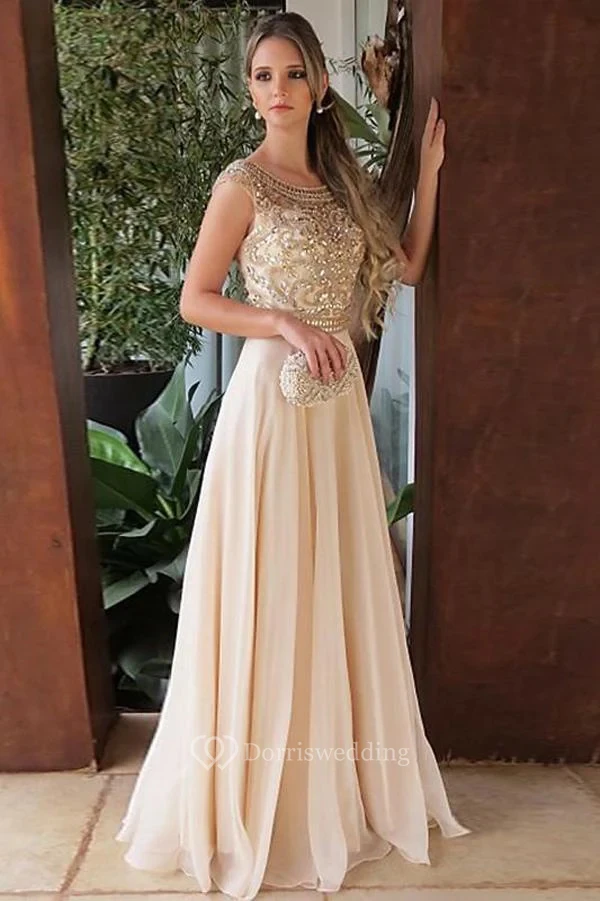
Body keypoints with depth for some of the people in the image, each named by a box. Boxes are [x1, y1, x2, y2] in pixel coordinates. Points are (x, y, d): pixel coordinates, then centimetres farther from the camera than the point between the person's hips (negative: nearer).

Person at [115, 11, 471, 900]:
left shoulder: (345, 181, 13)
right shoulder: (243, 183, -4)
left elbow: (408, 266, 14)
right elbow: (195, 301, -6)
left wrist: (429, 168, 11)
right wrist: (289, 324, -17)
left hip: (340, 401, 6)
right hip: (272, 401, -6)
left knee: (337, 579, 13)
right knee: (269, 587, 2)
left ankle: (336, 773, 34)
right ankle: (261, 790, 23)